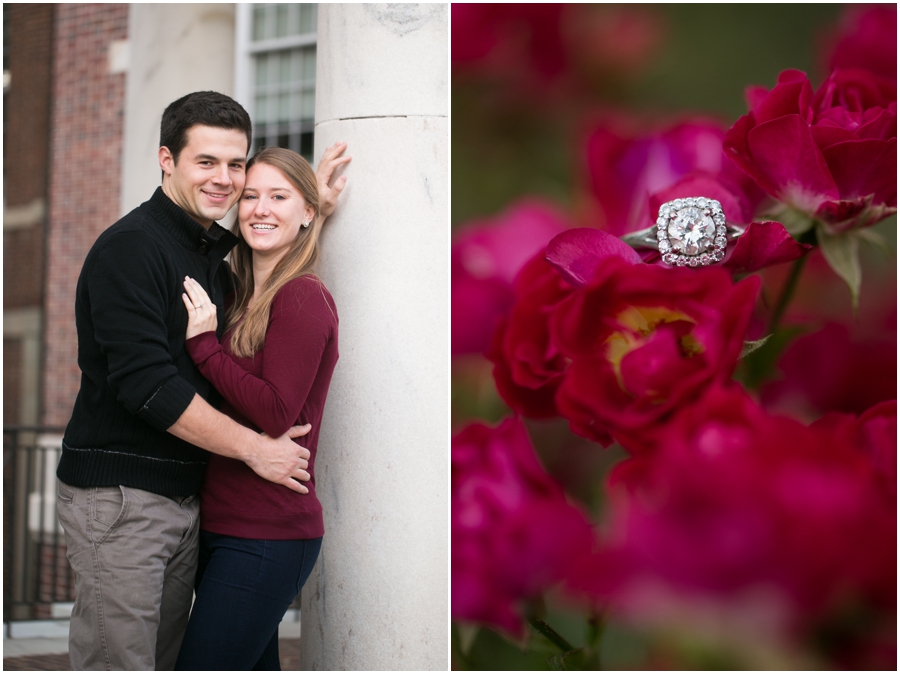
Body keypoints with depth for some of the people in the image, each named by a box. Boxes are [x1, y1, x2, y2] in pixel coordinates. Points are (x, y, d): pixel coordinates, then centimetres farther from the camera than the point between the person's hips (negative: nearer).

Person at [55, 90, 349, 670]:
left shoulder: (215, 249, 13)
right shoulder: (130, 247, -13)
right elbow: (146, 385, -20)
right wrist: (256, 449, -14)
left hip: (185, 497, 8)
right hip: (119, 497, -8)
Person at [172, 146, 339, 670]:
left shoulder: (303, 297, -12)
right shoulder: (245, 297, 15)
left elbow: (277, 414, -19)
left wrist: (204, 343, -15)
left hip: (264, 538, -9)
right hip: (223, 524, 9)